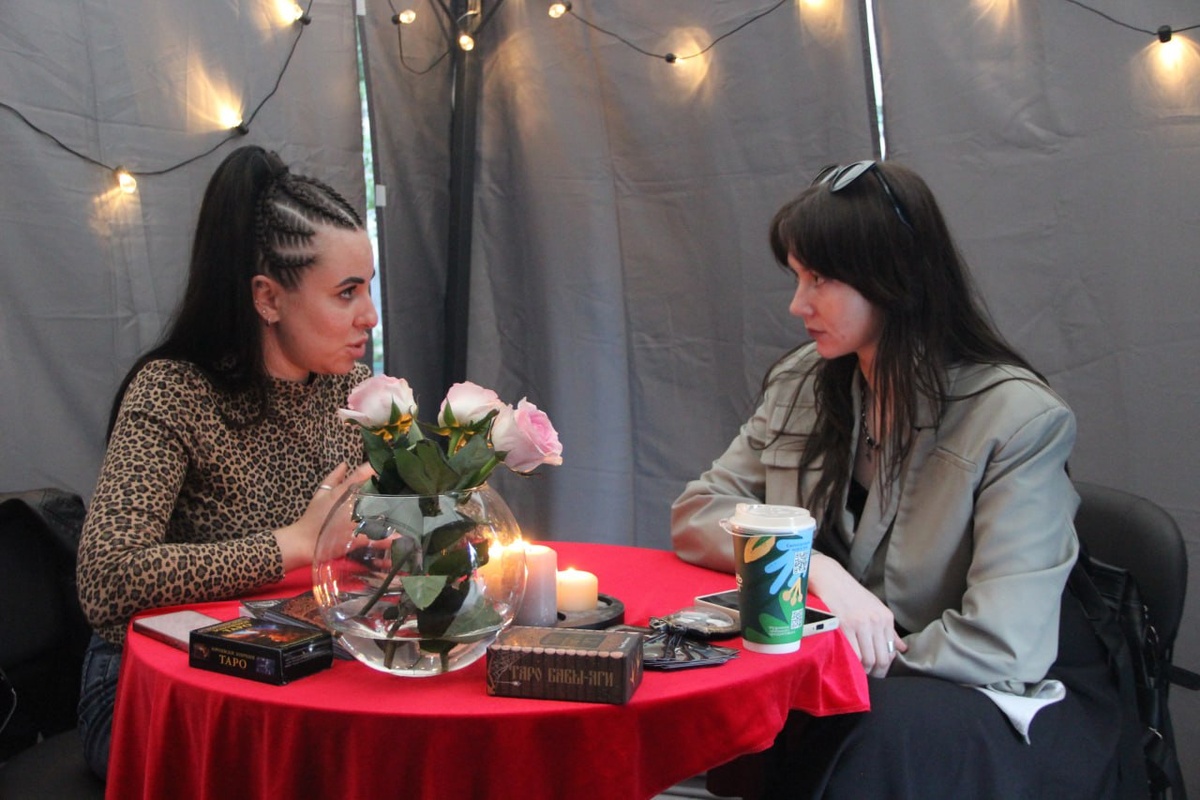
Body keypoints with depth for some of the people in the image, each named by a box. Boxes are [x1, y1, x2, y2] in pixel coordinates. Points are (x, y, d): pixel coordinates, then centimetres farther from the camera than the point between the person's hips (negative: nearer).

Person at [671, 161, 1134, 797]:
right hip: (842, 683, 4)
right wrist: (815, 567, -19)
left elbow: (1002, 648, -20)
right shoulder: (799, 387, 3)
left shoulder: (1018, 418, -16)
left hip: (1013, 706, -4)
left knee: (879, 731, -36)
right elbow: (696, 514, -2)